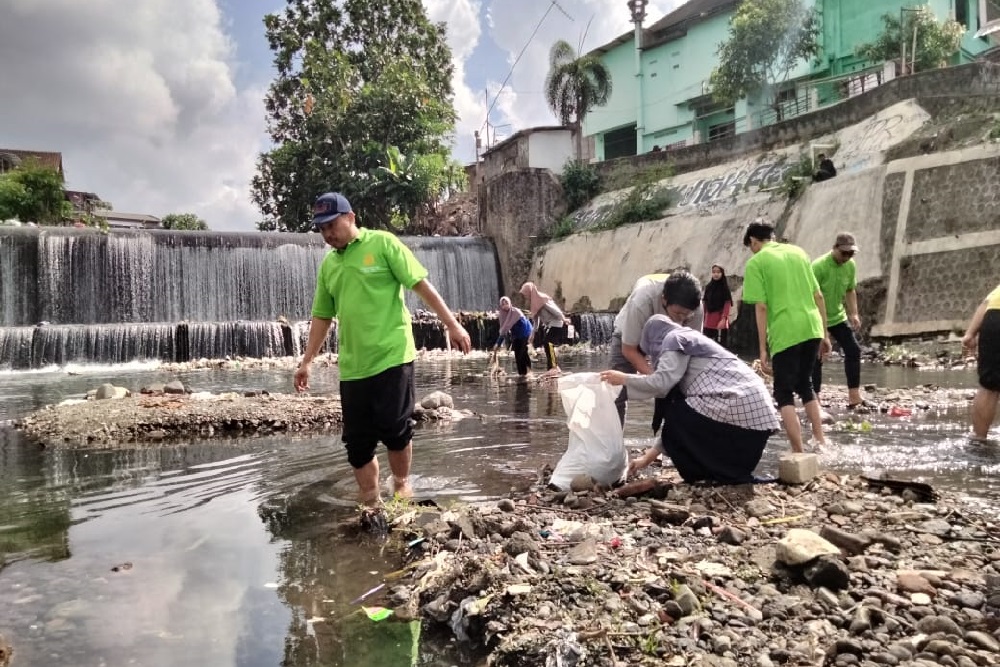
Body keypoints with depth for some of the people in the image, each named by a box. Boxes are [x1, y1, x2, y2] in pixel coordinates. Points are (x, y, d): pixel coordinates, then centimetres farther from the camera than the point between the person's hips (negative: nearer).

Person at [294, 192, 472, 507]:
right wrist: (307, 361, 19)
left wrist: (452, 324, -10)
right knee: (357, 441, 6)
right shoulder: (328, 265, 14)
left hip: (392, 357, -5)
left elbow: (421, 284, -5)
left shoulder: (382, 243, -2)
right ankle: (371, 505, 19)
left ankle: (402, 484, 25)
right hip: (351, 367, 5)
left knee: (395, 430, -2)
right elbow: (322, 316, 20)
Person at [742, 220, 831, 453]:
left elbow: (761, 307, -8)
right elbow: (818, 296, 14)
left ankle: (798, 453, -1)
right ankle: (820, 440, 24)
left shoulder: (756, 262, -1)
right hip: (812, 329, 6)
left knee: (784, 393, 5)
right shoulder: (798, 252, 15)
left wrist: (763, 349, -6)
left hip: (785, 334, -6)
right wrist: (825, 334, 20)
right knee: (805, 384, 24)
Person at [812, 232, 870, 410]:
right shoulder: (818, 266, -23)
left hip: (838, 316, 7)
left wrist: (853, 314, 1)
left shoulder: (850, 265, -3)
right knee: (817, 358, -3)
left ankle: (854, 398, 11)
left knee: (854, 350, 3)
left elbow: (850, 290, 11)